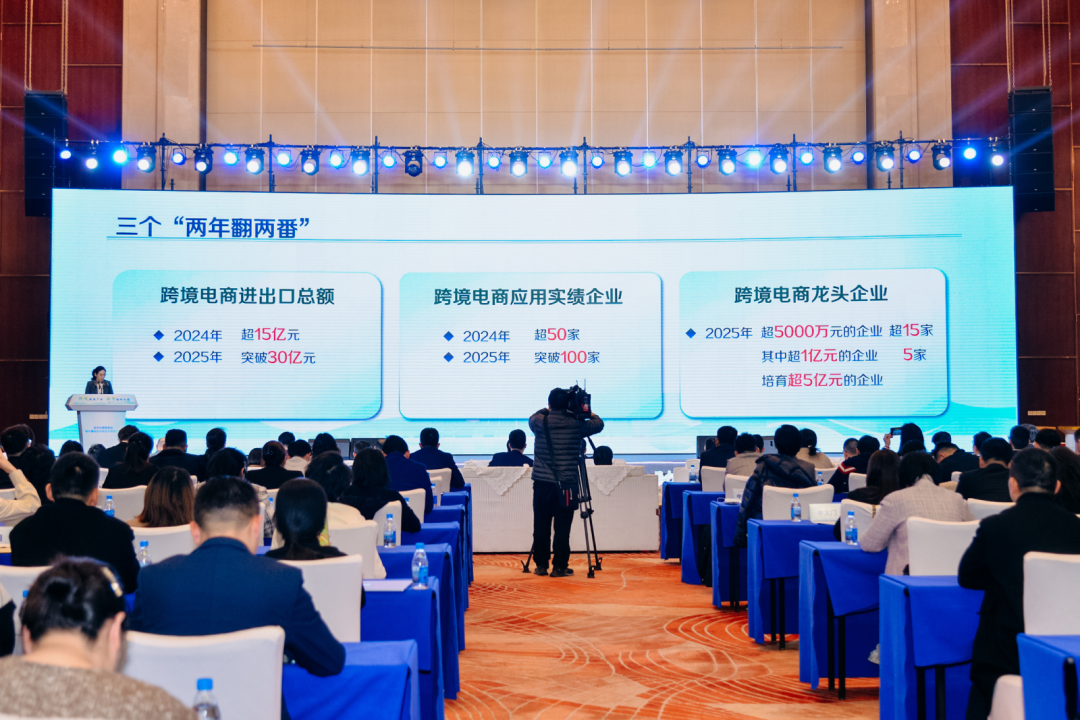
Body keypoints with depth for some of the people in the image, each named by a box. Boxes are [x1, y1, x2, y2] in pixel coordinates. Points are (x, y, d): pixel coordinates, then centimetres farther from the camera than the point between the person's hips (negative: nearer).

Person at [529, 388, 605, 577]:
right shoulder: (577, 424, -3)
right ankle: (559, 567, 5)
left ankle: (541, 565, 15)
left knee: (541, 526, 8)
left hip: (542, 482, 2)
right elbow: (598, 424, 15)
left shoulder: (539, 422, -2)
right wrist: (588, 412, 29)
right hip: (567, 484, -2)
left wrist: (549, 409, 30)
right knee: (562, 528, 2)